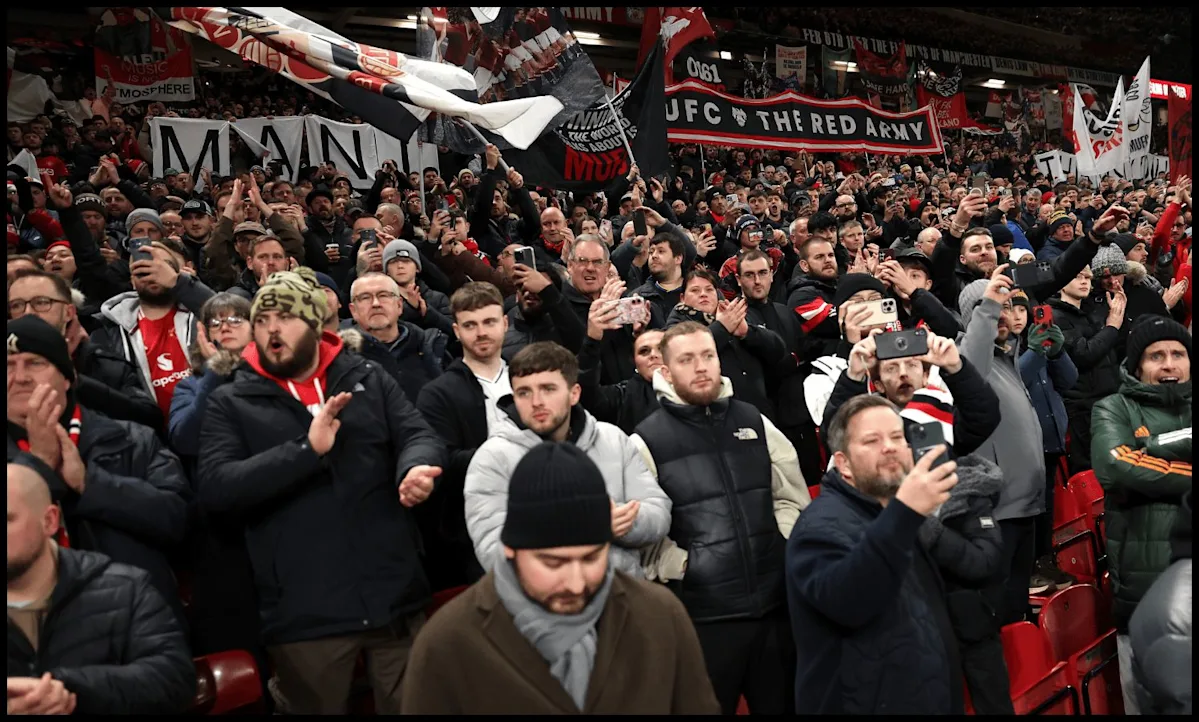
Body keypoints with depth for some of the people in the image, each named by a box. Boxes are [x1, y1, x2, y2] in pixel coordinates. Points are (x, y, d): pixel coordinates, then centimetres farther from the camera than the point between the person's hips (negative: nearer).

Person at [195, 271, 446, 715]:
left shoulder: (369, 380, 7)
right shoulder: (230, 403, 2)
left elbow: (419, 436, -2)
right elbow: (213, 489, -11)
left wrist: (416, 468, -26)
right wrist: (306, 449, -21)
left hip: (396, 597, 2)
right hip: (303, 614, -1)